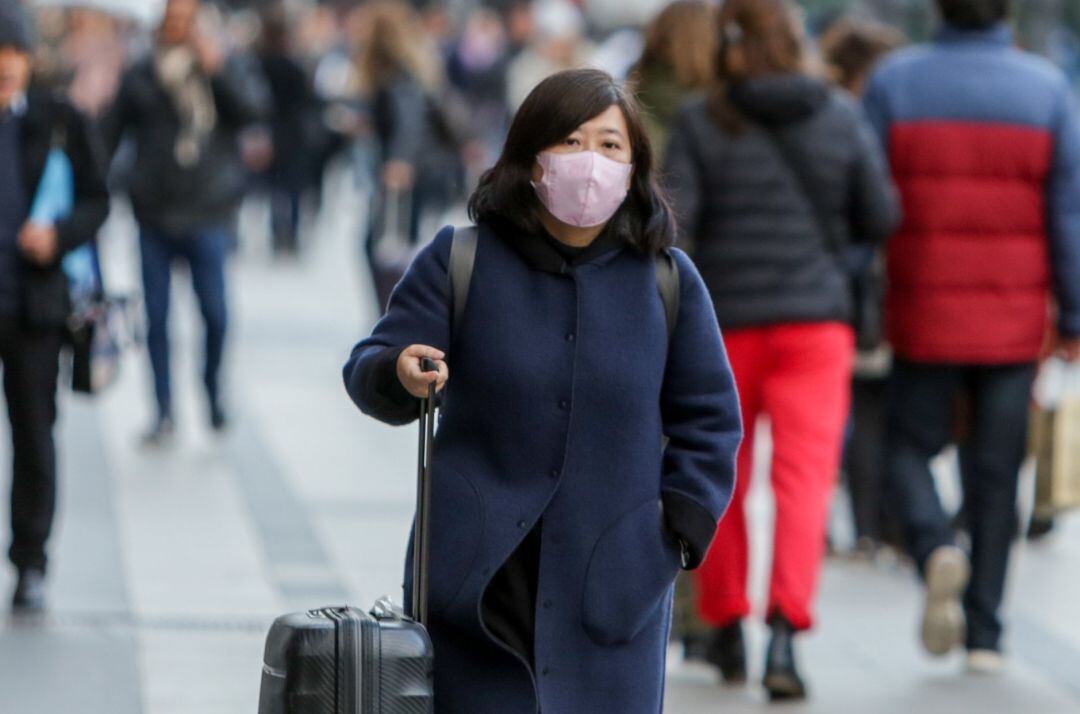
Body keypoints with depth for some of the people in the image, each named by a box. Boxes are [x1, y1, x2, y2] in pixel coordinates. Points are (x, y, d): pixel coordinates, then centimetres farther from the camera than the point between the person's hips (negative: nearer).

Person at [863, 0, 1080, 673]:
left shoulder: (894, 82, -4)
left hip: (923, 315, -1)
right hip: (1014, 321, 1)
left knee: (911, 447, 15)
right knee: (996, 473, 9)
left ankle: (936, 548, -15)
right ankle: (984, 633, 9)